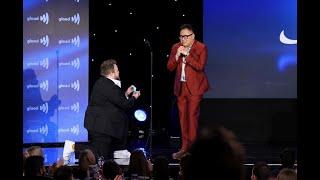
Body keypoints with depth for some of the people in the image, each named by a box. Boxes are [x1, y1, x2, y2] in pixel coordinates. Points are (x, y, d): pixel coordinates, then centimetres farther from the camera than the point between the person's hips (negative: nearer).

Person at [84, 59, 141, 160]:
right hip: (102, 129, -11)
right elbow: (124, 105, -17)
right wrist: (134, 97, 2)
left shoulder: (101, 83, 15)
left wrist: (126, 94, 22)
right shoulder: (109, 86, -20)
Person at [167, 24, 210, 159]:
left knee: (192, 116, -9)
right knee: (183, 117, 6)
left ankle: (192, 147, -5)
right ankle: (185, 147, 11)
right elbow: (170, 67, 6)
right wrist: (177, 55, -10)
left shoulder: (201, 48, -5)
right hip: (181, 87, 5)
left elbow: (200, 66, -16)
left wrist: (187, 54, -20)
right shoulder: (176, 47, 10)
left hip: (194, 87, -5)